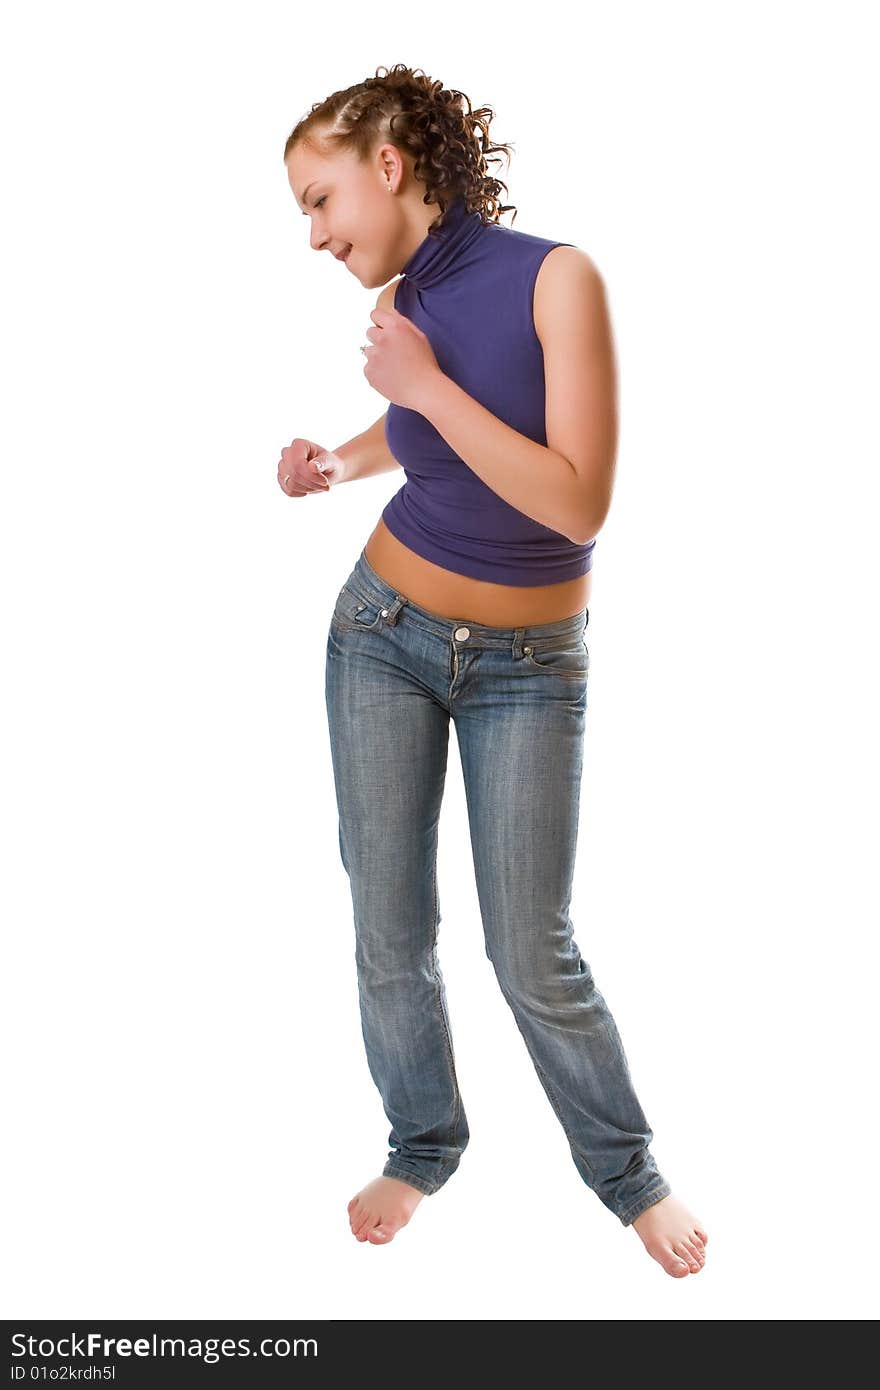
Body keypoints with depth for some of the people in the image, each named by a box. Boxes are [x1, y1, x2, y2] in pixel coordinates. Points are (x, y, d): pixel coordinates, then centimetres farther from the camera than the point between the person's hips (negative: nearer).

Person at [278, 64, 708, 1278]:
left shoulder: (556, 275, -17)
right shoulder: (402, 304, -2)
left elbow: (579, 502, -24)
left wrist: (428, 386, -23)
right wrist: (336, 462, 3)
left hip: (529, 663, -4)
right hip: (386, 630, 4)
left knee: (534, 956, -1)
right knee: (390, 932, 5)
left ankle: (624, 1168, 24)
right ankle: (423, 1145, 29)